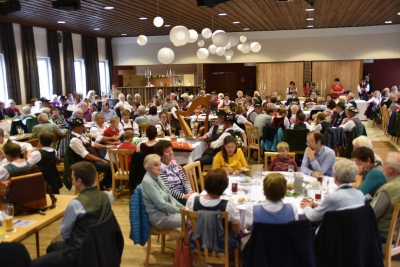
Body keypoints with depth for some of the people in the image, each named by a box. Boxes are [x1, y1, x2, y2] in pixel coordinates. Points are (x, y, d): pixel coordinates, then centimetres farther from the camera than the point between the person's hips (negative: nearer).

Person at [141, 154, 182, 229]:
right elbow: (161, 204, -21)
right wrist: (180, 210, -15)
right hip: (158, 217, -9)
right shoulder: (147, 181, -18)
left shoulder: (157, 177, 8)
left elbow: (169, 195, 14)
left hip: (168, 211, 9)